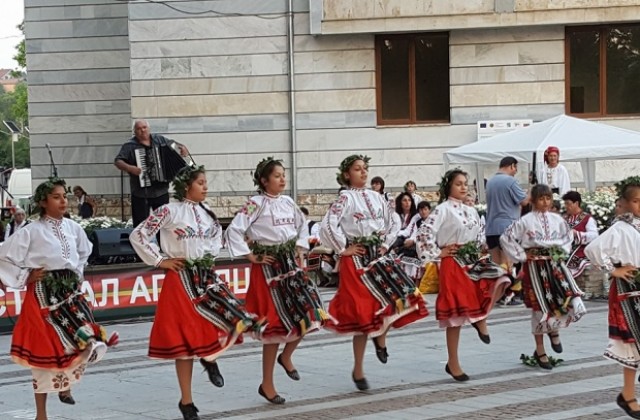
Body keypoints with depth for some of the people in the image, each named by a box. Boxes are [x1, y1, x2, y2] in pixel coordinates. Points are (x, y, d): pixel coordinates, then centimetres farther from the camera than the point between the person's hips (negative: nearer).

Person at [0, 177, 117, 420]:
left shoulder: (72, 227, 4)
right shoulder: (31, 232, -12)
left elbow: (84, 251, 24)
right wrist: (25, 278, -8)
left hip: (71, 292, 5)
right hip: (44, 296, -5)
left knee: (87, 341, -3)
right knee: (45, 352, 0)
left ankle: (64, 386, 26)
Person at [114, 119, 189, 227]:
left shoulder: (160, 140, 8)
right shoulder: (129, 146, -4)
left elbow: (175, 145, 18)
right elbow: (118, 162, -10)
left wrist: (182, 148, -4)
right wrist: (130, 168, -27)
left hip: (161, 191, 4)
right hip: (140, 194, -4)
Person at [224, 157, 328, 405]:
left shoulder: (288, 202, 9)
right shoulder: (256, 204, -11)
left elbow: (302, 225, 27)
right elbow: (233, 231, -18)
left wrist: (300, 248, 15)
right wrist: (251, 257, -14)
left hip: (290, 264, 7)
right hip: (268, 267, -7)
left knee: (309, 314, -1)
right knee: (276, 323, -4)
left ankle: (286, 357, 26)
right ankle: (267, 385, 8)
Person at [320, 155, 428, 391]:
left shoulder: (376, 197, 11)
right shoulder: (346, 198, -7)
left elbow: (392, 224, 22)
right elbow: (327, 225, -19)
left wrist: (386, 244, 9)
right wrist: (343, 249, -13)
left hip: (377, 256, 6)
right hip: (356, 261, -5)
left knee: (402, 294, -14)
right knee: (363, 312, -4)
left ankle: (380, 337, 13)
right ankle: (358, 370, 8)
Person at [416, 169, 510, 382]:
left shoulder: (471, 211, 12)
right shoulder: (444, 209, -9)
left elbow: (480, 235, 27)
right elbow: (424, 232, -19)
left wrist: (477, 251, 12)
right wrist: (437, 253, -12)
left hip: (472, 261, 6)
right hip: (453, 265, -6)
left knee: (499, 279, -21)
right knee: (456, 315, -3)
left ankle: (480, 318, 1)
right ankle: (453, 363, 7)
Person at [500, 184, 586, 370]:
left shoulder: (557, 219, 5)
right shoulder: (526, 221, -7)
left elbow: (568, 236, 23)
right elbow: (506, 238, -7)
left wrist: (563, 251, 8)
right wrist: (521, 255, -7)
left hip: (556, 265, 3)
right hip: (535, 268, -3)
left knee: (574, 303, -11)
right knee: (540, 307, 2)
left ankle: (554, 330, 19)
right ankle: (540, 351, 17)